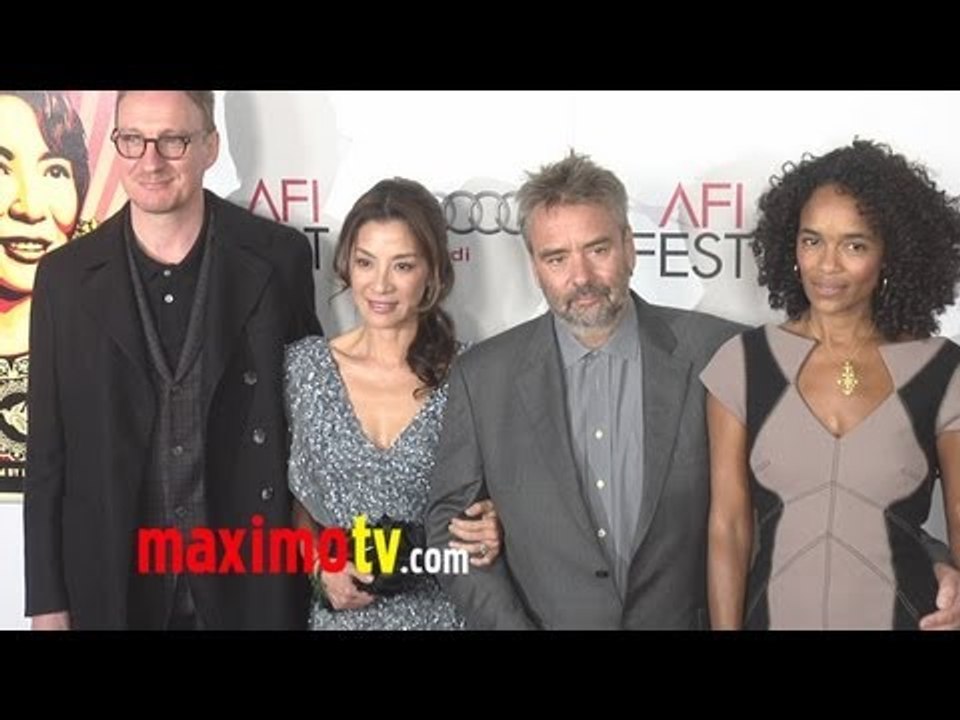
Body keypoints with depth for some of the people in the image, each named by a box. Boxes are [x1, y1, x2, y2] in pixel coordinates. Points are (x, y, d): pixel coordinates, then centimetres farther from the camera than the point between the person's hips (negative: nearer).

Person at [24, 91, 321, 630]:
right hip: (113, 585, 1)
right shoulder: (66, 276, -1)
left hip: (252, 580, -1)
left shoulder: (279, 257, -4)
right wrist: (48, 600, 1)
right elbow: (49, 452, 2)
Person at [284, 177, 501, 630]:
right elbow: (293, 496, 6)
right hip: (341, 611, 1)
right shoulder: (304, 366, -5)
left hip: (442, 610, -1)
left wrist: (492, 536, -18)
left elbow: (489, 506, 1)